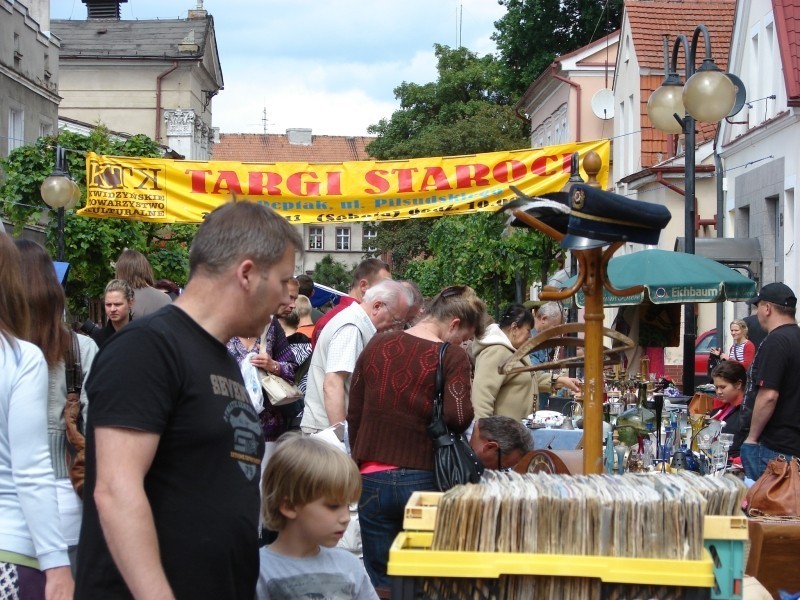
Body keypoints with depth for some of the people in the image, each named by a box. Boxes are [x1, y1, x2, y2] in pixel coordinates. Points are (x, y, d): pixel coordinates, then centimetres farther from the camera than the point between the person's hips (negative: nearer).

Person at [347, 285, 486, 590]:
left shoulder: (377, 345, 6)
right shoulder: (452, 355, -8)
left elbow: (354, 414, 10)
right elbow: (458, 417, -19)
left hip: (373, 479, 3)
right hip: (423, 480, -3)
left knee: (380, 581, 9)